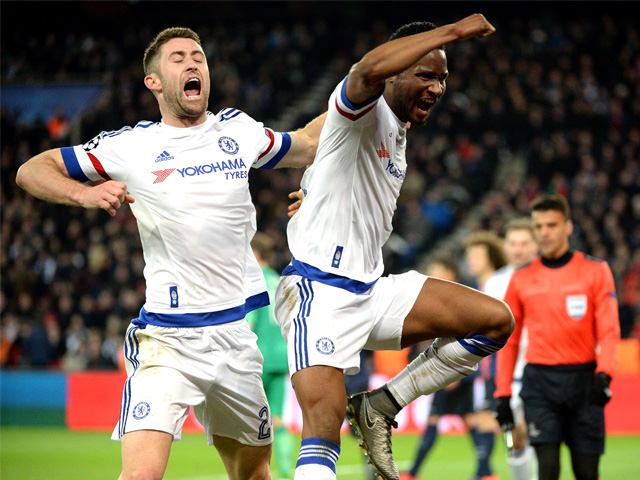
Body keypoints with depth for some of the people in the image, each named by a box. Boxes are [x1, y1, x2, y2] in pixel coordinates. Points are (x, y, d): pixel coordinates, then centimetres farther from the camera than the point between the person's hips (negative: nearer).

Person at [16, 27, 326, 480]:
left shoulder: (239, 130, 9)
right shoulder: (130, 145, -1)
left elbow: (306, 146, 28)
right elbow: (31, 170, 2)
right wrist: (84, 193, -16)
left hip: (235, 336, 4)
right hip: (167, 339, -4)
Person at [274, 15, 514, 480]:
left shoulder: (399, 131, 16)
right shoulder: (366, 110, -12)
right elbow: (370, 70, -36)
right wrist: (452, 31, -31)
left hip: (373, 290, 9)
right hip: (320, 292, -9)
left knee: (496, 321, 2)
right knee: (323, 432, -21)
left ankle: (380, 407, 4)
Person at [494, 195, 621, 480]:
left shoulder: (596, 271, 4)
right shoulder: (521, 280, 9)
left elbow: (609, 331, -1)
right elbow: (509, 341, 13)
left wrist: (603, 373, -17)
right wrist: (503, 394, 8)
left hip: (584, 381, 0)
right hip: (540, 381, 0)